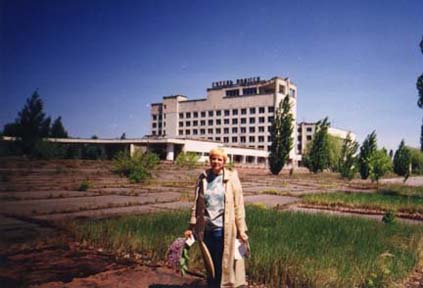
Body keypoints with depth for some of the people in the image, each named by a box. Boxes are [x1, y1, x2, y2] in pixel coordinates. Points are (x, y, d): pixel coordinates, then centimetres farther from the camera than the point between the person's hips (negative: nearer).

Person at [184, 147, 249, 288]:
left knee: (223, 264, 4)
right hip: (206, 229, 3)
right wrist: (191, 227, 4)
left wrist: (241, 229, -8)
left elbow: (238, 205, -5)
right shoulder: (203, 178, 3)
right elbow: (196, 204, 6)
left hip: (223, 229, -3)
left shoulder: (231, 178, -4)